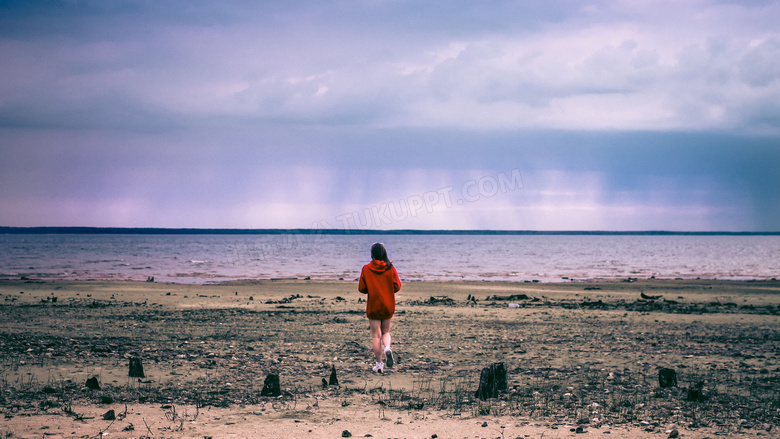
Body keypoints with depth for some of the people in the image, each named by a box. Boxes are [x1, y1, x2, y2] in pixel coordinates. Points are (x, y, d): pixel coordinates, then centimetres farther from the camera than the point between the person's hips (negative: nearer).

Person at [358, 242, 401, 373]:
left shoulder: (366, 269, -7)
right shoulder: (390, 268, -5)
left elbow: (361, 288, -5)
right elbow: (397, 286, -5)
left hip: (373, 306, -1)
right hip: (388, 306, 1)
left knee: (376, 335, 5)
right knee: (386, 332, 17)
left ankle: (379, 363, 4)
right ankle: (387, 348, -13)